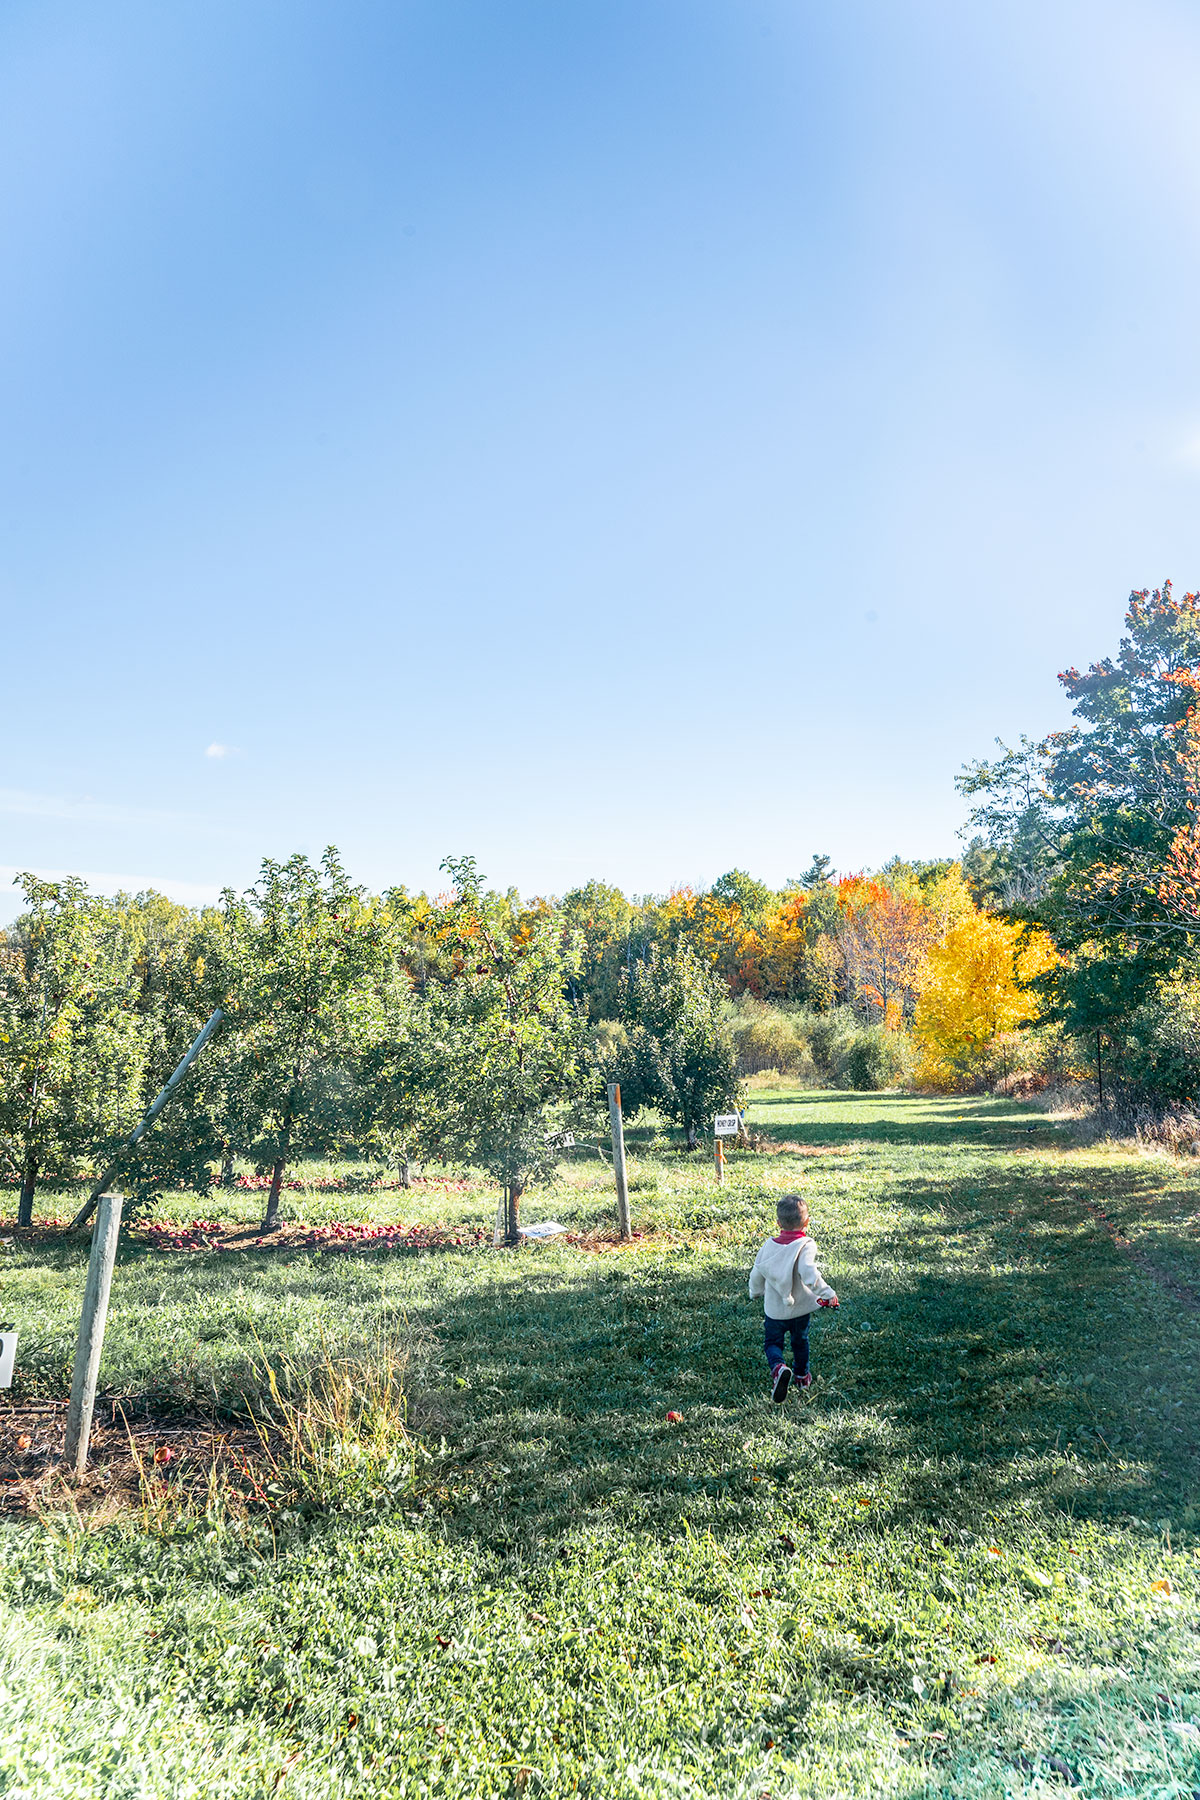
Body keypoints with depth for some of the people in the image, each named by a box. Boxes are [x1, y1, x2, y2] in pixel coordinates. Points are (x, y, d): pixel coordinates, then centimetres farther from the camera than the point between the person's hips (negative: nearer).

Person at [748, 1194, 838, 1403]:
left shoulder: (770, 1244, -5)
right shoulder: (805, 1245, -18)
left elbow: (757, 1272, 5)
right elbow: (809, 1273, -33)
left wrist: (755, 1293, 23)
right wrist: (827, 1293, -24)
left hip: (774, 1309, 1)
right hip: (801, 1308, -1)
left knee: (772, 1342, 13)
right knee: (800, 1341, 24)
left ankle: (778, 1367, -16)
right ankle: (802, 1375, 41)